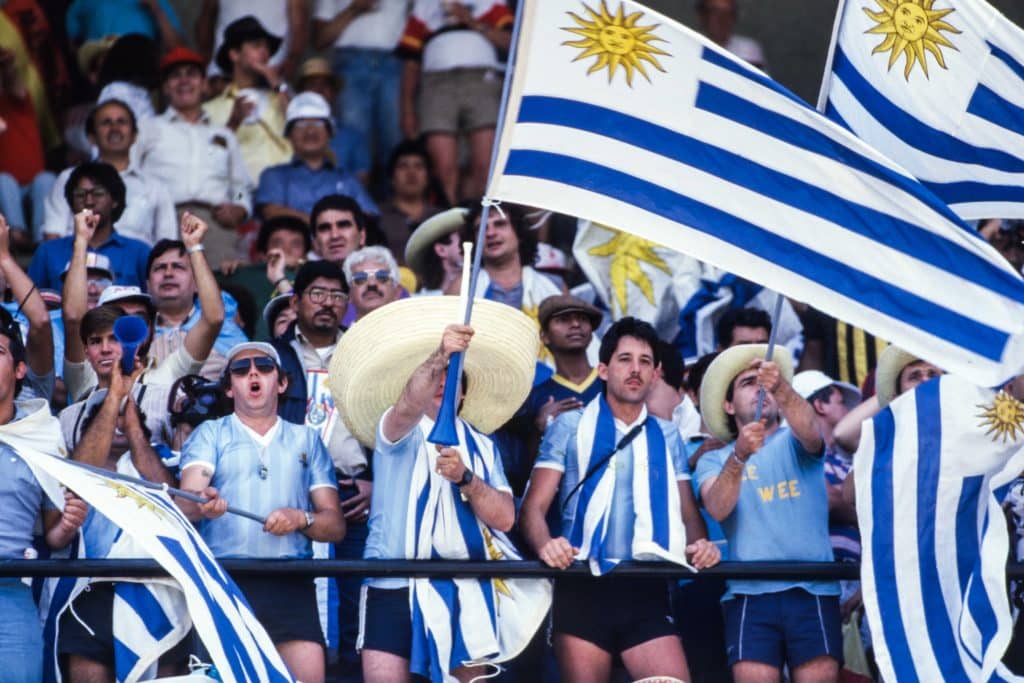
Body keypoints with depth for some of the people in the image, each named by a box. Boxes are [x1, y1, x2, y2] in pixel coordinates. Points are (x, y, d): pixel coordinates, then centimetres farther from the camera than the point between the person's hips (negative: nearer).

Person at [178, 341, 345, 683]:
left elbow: (335, 525, 15)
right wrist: (202, 505, -27)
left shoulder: (306, 440, 20)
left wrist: (302, 519, -8)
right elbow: (184, 504, -3)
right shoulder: (210, 434, 14)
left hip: (290, 581, 1)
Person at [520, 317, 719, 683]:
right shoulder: (571, 427, 10)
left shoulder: (666, 436, 19)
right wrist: (545, 545, -20)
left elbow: (688, 513, 18)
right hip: (582, 587, -2)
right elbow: (535, 506, 3)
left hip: (648, 591, 2)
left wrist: (699, 544, -7)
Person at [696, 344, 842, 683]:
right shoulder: (714, 460, 17)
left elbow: (809, 431, -10)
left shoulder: (795, 443, 16)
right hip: (749, 592, 0)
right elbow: (717, 509, -4)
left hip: (813, 590, 0)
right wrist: (739, 457, -22)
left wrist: (781, 388, -29)